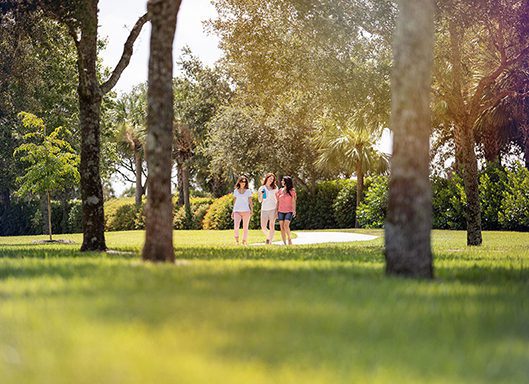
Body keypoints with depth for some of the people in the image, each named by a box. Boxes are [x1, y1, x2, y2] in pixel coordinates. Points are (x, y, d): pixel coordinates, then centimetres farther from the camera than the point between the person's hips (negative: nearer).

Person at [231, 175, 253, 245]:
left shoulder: (248, 191, 8)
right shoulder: (236, 191, 13)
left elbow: (250, 201, 6)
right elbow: (234, 201, 17)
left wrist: (252, 210, -7)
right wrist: (233, 211, 15)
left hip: (246, 211, 0)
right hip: (237, 211, 0)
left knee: (245, 227, 1)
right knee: (236, 226, -18)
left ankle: (244, 241, 10)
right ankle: (236, 239, 0)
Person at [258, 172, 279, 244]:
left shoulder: (275, 188, 10)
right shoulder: (261, 188, 10)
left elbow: (277, 199, 12)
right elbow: (260, 200, 9)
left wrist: (277, 209, 5)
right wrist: (261, 195, -11)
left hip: (273, 209, -1)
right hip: (264, 209, 1)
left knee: (272, 225, -7)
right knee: (263, 226, -3)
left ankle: (270, 240, -4)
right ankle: (268, 237, 21)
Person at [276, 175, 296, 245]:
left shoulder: (292, 191, 0)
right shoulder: (280, 191, 10)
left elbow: (293, 201, -3)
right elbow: (278, 201, 11)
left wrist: (294, 210, -13)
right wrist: (276, 211, 6)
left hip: (289, 211, -4)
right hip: (281, 211, 4)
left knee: (286, 225, -19)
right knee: (282, 227, -1)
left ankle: (289, 239, 0)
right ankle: (284, 243, 3)